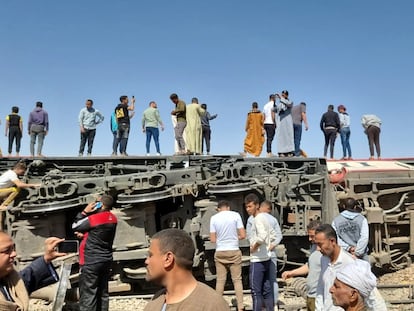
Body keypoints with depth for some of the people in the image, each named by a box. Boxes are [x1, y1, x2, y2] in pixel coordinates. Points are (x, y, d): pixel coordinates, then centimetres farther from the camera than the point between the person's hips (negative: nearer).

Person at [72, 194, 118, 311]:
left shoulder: (94, 218, -19)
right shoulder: (113, 219, 2)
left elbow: (74, 227, -3)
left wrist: (84, 212, -3)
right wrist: (85, 234, 2)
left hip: (91, 261, -7)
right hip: (106, 259, 7)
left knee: (88, 294, 0)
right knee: (103, 292, 15)